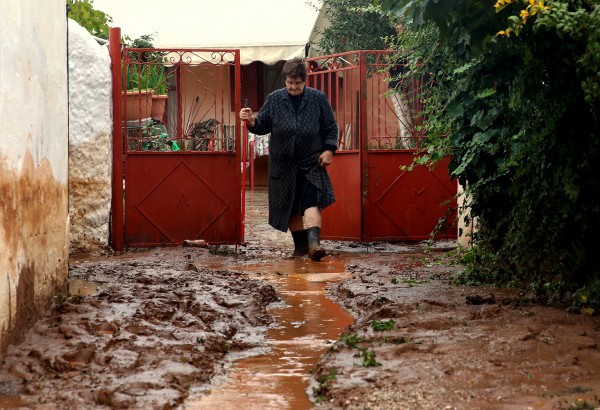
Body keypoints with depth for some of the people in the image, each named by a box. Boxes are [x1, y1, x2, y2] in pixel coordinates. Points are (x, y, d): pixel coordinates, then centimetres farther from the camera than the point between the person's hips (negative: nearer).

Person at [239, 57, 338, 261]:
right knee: (290, 206, 7)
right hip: (283, 163, 2)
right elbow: (263, 126, 6)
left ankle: (314, 243, -29)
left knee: (311, 201, -18)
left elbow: (331, 127, 6)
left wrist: (329, 150, -7)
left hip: (311, 163, -2)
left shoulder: (318, 99, 1)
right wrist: (251, 122, -15)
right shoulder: (273, 99, 3)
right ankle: (300, 245, 18)